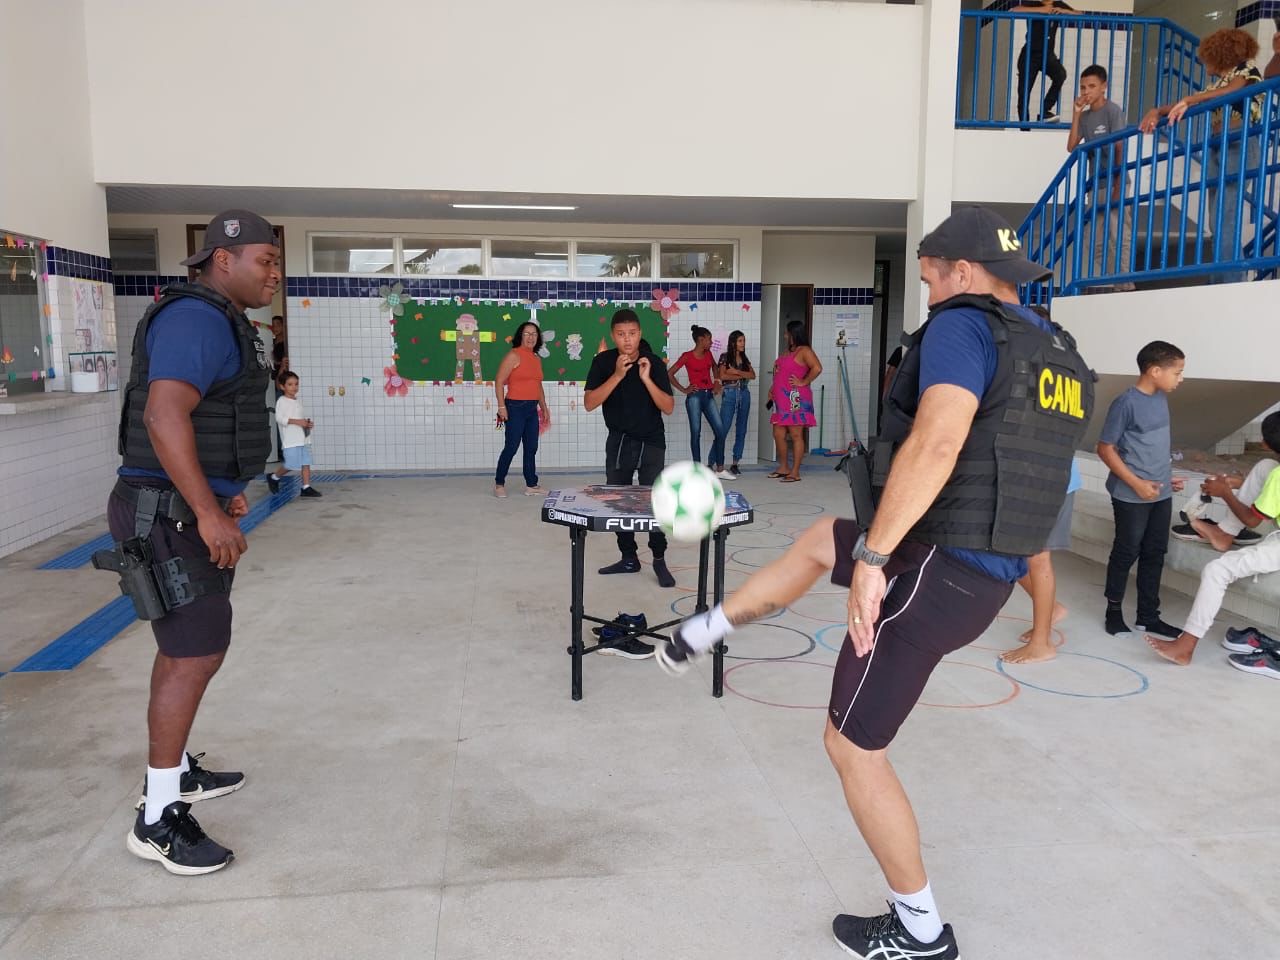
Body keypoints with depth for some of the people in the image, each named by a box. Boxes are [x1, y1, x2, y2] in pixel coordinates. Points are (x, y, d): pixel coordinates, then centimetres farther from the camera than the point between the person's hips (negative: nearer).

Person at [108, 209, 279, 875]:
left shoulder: (221, 323, 16)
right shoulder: (196, 319, -17)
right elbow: (164, 417, -28)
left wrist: (222, 494, 22)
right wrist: (209, 513, -28)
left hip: (191, 510, 11)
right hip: (171, 515, -11)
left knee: (185, 648, 18)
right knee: (198, 655, -9)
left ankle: (174, 771, 32)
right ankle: (159, 820, 1)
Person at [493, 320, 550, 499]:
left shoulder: (537, 359, 14)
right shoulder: (514, 355, -8)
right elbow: (499, 382, -11)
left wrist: (544, 408, 18)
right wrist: (501, 406, -17)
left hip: (532, 409, 7)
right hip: (515, 407, -7)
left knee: (531, 448, 8)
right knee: (511, 447, -5)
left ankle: (531, 485, 15)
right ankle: (499, 484, 7)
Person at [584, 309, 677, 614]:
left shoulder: (654, 363, -11)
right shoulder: (603, 361, -6)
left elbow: (669, 408, -14)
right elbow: (589, 403, -15)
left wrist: (647, 378, -25)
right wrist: (617, 375, -24)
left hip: (651, 443, -3)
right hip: (618, 442, 3)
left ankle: (659, 560, 5)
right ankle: (629, 558, 22)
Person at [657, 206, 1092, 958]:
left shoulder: (963, 325, -13)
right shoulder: (1064, 359, 12)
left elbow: (935, 442, -30)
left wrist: (872, 557, -27)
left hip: (932, 573, -9)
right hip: (986, 578, 9)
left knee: (854, 748, 8)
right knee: (820, 539, 30)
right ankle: (706, 632, 42)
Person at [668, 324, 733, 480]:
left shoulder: (708, 353, 10)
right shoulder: (687, 356, -7)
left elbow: (715, 367, 31)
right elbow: (669, 373, -7)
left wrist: (717, 382, 16)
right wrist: (683, 389, -8)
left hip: (709, 396, 6)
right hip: (695, 396, -6)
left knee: (720, 431, -2)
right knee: (696, 433, -2)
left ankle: (720, 468, 4)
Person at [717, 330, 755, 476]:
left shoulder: (744, 359, 13)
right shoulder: (725, 357, 0)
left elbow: (753, 375, 1)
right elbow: (722, 376, -13)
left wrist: (736, 372, -12)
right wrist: (743, 375, -8)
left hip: (744, 394, 5)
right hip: (730, 394, -5)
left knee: (741, 430, 4)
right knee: (723, 429, -9)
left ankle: (735, 463, 10)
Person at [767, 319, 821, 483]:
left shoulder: (804, 351, -9)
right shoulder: (788, 351, 19)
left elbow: (817, 368, -23)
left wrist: (804, 382, -17)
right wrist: (773, 388, 17)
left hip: (795, 399, -9)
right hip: (781, 400, 9)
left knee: (796, 435, -4)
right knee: (778, 434, 10)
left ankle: (795, 473, 0)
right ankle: (783, 468, 23)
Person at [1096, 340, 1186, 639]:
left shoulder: (1160, 398, 7)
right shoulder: (1126, 403, -16)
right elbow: (1105, 449, -15)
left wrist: (1167, 477, 15)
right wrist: (1137, 484, -17)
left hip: (1161, 494, 7)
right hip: (1131, 497, -7)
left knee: (1155, 554, 12)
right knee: (1126, 553, 4)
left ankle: (1148, 616, 22)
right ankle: (1113, 612, 19)